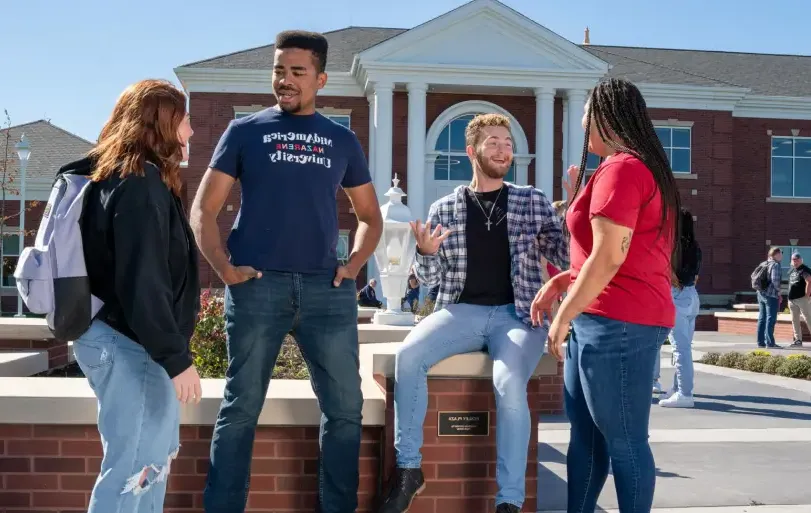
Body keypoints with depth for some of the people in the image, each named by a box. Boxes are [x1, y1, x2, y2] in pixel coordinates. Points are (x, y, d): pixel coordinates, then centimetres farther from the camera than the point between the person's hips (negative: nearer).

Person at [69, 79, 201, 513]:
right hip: (129, 344, -11)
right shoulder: (140, 184, -17)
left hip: (126, 339, 11)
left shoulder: (123, 178, 14)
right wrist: (177, 358, -21)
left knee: (155, 455, 19)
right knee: (134, 466, -4)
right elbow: (142, 284, -24)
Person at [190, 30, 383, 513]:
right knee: (241, 408, 4)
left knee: (345, 407, 4)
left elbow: (371, 216, 20)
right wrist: (224, 268, -6)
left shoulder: (342, 140, 14)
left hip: (327, 287, 2)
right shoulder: (245, 131, 8)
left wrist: (354, 264, 3)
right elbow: (204, 209, 6)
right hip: (257, 285, -2)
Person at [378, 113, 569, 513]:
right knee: (408, 355, -26)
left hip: (516, 315, -1)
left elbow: (566, 258, 3)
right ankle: (408, 468, -11)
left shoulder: (533, 202, 8)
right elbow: (430, 279, 10)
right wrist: (426, 254, -12)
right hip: (461, 311, 2)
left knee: (509, 384, -31)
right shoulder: (444, 208, 10)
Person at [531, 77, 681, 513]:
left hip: (617, 322, -11)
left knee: (623, 442, -2)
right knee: (585, 436, 14)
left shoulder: (620, 169, -13)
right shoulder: (642, 168, 21)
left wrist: (563, 317, -11)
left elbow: (609, 258, -19)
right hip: (604, 321, 11)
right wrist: (563, 280, 16)